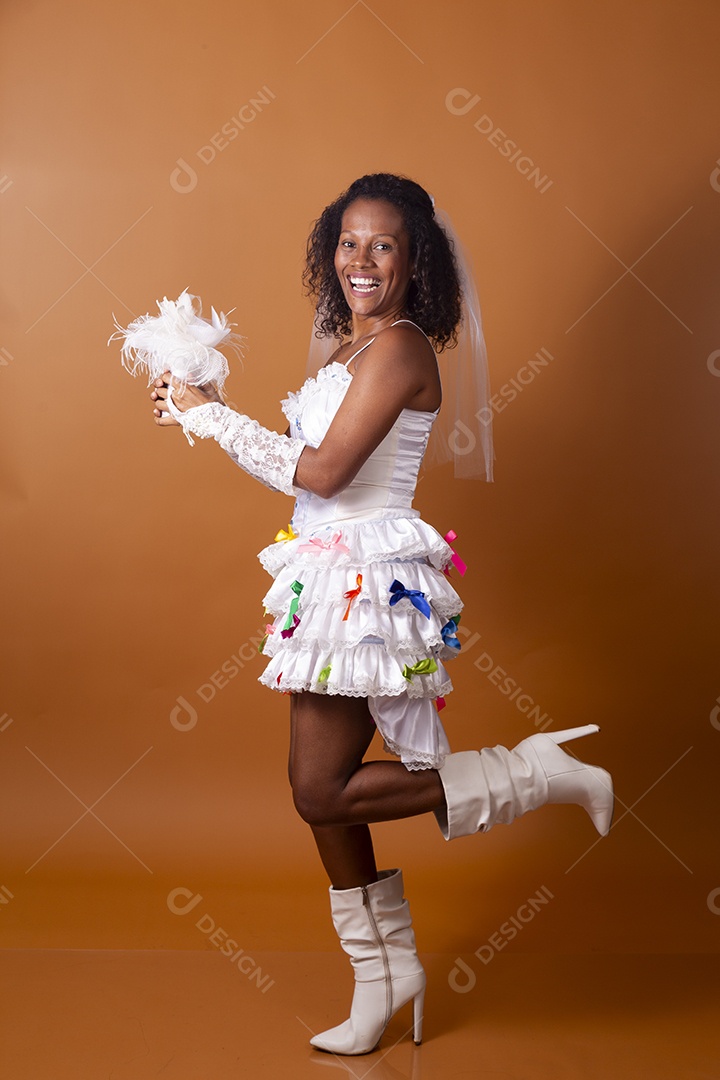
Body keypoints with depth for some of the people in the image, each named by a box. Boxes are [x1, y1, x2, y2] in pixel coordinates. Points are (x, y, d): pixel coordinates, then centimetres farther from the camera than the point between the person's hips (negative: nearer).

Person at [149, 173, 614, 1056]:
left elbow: (323, 472, -19)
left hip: (370, 583, -9)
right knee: (322, 790, 12)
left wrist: (211, 417, -10)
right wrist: (206, 413, 12)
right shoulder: (353, 349, 15)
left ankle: (531, 775, 4)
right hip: (334, 584, 9)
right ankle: (385, 972, 28)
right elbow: (304, 471, 14)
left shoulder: (399, 346, -13)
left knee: (323, 793, -5)